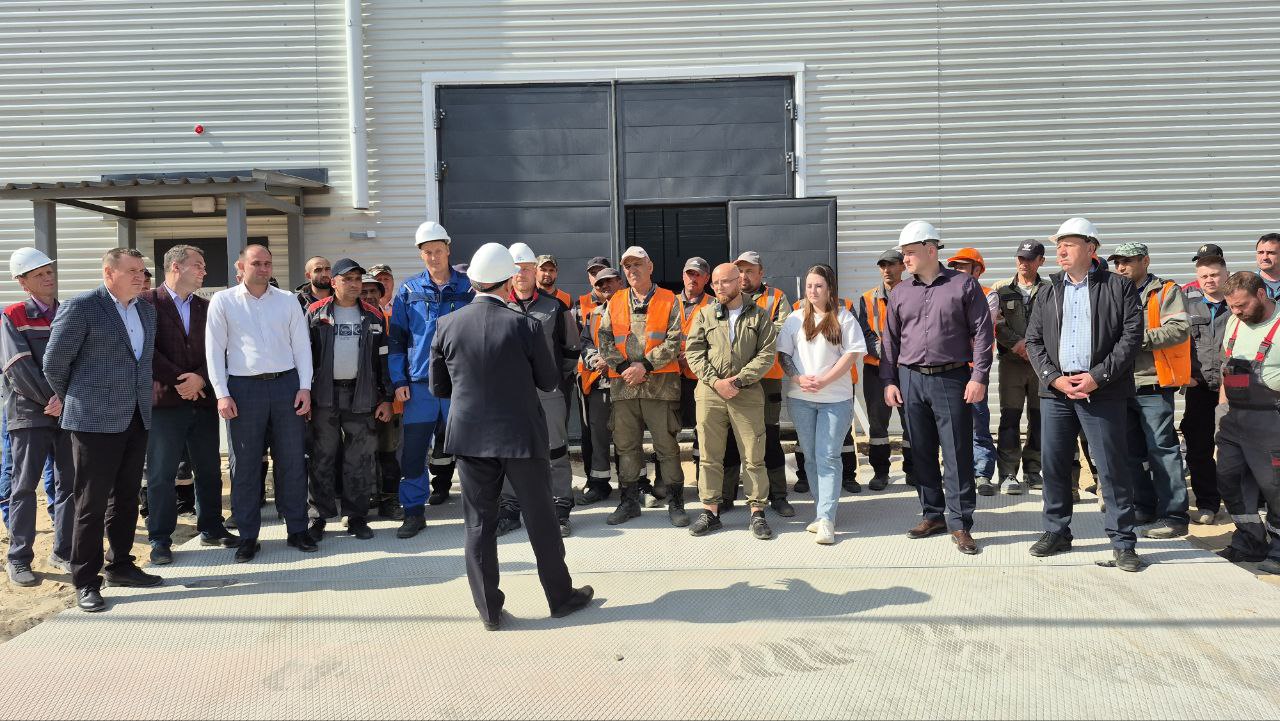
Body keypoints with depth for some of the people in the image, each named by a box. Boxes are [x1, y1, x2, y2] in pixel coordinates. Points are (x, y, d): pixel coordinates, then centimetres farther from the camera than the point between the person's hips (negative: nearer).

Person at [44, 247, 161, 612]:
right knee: (92, 501, 0)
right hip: (96, 420, -6)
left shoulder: (147, 310, 11)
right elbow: (54, 363, -5)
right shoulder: (80, 307, -9)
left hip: (137, 418, 6)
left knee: (126, 497, 14)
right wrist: (75, 401, 5)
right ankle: (85, 581, 10)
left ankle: (120, 565, 27)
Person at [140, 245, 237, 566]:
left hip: (203, 401, 5)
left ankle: (211, 528, 24)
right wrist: (178, 381, -12)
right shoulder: (147, 303, -3)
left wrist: (201, 378, -10)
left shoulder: (206, 307, 12)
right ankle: (160, 539, 12)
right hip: (165, 402, -5)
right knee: (161, 474, 3)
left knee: (209, 470, 11)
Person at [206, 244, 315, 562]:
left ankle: (297, 529, 16)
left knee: (292, 461, 6)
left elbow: (301, 344, 7)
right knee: (245, 465, 4)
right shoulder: (223, 301, 4)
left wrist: (305, 387, -1)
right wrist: (222, 393, -6)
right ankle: (247, 536, 14)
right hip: (244, 388, -1)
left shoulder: (287, 300, 9)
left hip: (286, 384, 2)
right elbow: (214, 349, 1)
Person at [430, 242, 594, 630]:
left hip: (470, 436, 2)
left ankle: (489, 609, 17)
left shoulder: (446, 326, -4)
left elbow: (438, 387, 5)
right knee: (540, 517, 11)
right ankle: (561, 595, 24)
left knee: (480, 522, 11)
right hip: (521, 435, -2)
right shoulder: (524, 325, -12)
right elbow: (550, 381, -3)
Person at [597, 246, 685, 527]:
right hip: (622, 385, 3)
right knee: (626, 446, 10)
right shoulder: (615, 302, 14)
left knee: (667, 445, 0)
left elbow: (674, 341, -5)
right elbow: (604, 340, 6)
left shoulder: (668, 301, 4)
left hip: (660, 384, -3)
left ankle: (675, 501, 11)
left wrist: (645, 365, -14)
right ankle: (629, 501, 20)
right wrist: (624, 366, -9)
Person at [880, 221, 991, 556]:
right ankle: (933, 515, 22)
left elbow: (982, 333, -2)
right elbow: (890, 339, 13)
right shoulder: (900, 292, 10)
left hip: (951, 379, -4)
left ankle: (960, 524, 4)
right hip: (911, 379, 4)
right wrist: (889, 380, 6)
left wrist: (979, 377, -9)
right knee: (922, 452, 9)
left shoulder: (963, 285, 0)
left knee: (957, 453, -3)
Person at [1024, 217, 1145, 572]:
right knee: (1053, 465, 8)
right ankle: (1056, 532, 22)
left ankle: (1123, 542, 8)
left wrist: (1098, 376, -13)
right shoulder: (1047, 292, 13)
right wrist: (1055, 378, -5)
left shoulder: (1119, 287, 3)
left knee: (1112, 467, -2)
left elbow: (1131, 336, -4)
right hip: (1056, 390, 4)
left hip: (1103, 392, -4)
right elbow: (1033, 341, 9)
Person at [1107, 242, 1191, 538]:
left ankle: (1174, 516, 0)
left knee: (1162, 450, -6)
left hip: (1153, 384, -7)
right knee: (1132, 451, 13)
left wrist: (1139, 337, -18)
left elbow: (1179, 330, -16)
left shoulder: (1167, 292, -2)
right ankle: (1143, 506, 24)